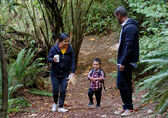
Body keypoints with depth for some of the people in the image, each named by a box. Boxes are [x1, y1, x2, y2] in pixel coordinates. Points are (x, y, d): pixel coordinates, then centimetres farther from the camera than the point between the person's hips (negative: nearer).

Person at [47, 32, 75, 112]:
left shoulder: (70, 49, -6)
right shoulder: (54, 49, -12)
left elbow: (72, 61, -2)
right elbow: (48, 58, -5)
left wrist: (72, 71, -10)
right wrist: (53, 60, -28)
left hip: (65, 74, 1)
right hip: (55, 73, -1)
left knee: (63, 91, -2)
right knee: (55, 90, 2)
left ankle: (60, 107, 8)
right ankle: (55, 103, 30)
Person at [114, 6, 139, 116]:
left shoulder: (130, 27, -18)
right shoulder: (126, 26, 13)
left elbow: (129, 47, -23)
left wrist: (123, 63, -23)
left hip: (127, 62, -10)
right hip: (125, 61, 10)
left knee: (122, 83, -7)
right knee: (125, 84, 14)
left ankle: (129, 108, 1)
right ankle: (126, 107, 22)